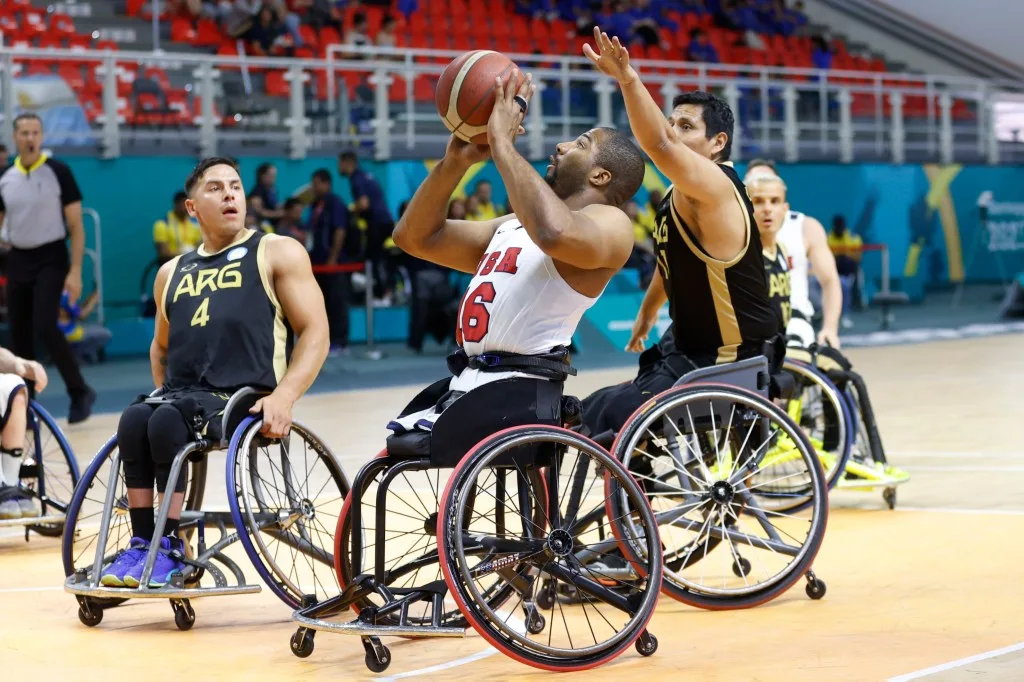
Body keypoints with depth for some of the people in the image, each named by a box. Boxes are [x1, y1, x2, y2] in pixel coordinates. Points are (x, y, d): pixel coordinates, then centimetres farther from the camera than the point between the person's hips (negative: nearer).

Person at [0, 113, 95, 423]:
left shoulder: (58, 172, -7)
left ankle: (79, 392, -3)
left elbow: (76, 226, -7)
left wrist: (75, 271, -14)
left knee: (45, 327, -19)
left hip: (50, 259, -5)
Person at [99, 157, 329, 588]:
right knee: (134, 419, -28)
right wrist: (164, 392, 16)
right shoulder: (172, 273, 22)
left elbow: (315, 331, 0)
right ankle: (141, 545, -24)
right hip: (181, 393, 4)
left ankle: (170, 549, -25)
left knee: (167, 421, -32)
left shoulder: (276, 253, 8)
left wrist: (284, 396, -14)